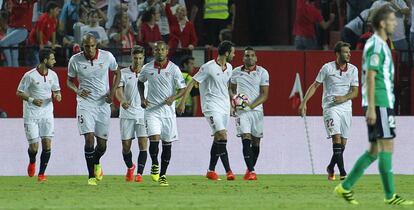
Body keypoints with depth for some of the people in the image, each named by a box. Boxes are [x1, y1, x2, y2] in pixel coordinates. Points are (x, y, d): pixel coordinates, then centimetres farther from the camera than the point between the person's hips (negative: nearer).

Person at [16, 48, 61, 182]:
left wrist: (57, 95, -7)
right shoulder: (30, 75, -11)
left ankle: (41, 174, 4)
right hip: (31, 114, -4)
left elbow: (56, 91, 17)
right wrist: (32, 100, -22)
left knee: (47, 144, -7)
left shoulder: (53, 75, 4)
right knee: (34, 146, -5)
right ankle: (32, 163, 30)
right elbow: (19, 93, -5)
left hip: (47, 113, 4)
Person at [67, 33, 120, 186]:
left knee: (102, 145, 5)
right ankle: (91, 176, -5)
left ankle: (96, 162, 40)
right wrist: (77, 90, -14)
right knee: (89, 138, -16)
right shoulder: (75, 60, -7)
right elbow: (69, 80, 8)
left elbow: (117, 73, 11)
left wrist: (112, 92, -4)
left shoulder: (107, 57, -6)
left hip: (103, 104, 1)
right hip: (85, 103, -1)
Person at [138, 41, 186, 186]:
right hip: (152, 109, 0)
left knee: (167, 143, 4)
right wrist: (142, 98, 8)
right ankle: (154, 165, 8)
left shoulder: (173, 69, -4)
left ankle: (163, 174, 15)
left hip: (168, 110, 0)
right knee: (154, 138, -17)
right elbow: (140, 82, 23)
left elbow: (183, 89, -1)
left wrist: (173, 98, -21)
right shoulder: (147, 68, 2)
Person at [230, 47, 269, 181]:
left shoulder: (262, 73, 0)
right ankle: (251, 171, -20)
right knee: (246, 139, -14)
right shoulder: (236, 72, 7)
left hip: (256, 110, 0)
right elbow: (232, 89, 21)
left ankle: (250, 169, 21)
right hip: (241, 111, 0)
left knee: (256, 141, 6)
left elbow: (264, 94, -5)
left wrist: (251, 106, -17)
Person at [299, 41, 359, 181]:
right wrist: (304, 103, -3)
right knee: (337, 138, -19)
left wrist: (344, 98, -15)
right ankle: (342, 173, -24)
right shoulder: (327, 68, -3)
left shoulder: (353, 69, 5)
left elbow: (355, 92, 4)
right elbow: (315, 85, 3)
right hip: (330, 107, -4)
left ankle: (331, 168, 29)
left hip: (346, 107, 4)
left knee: (343, 143, 5)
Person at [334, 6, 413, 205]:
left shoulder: (380, 45, 19)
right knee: (387, 146, -9)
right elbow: (370, 77, -17)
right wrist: (371, 107, -22)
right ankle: (390, 195, -8)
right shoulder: (376, 45, -11)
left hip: (382, 103, 10)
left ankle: (345, 187, 11)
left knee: (375, 150, 10)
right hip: (380, 104, -10)